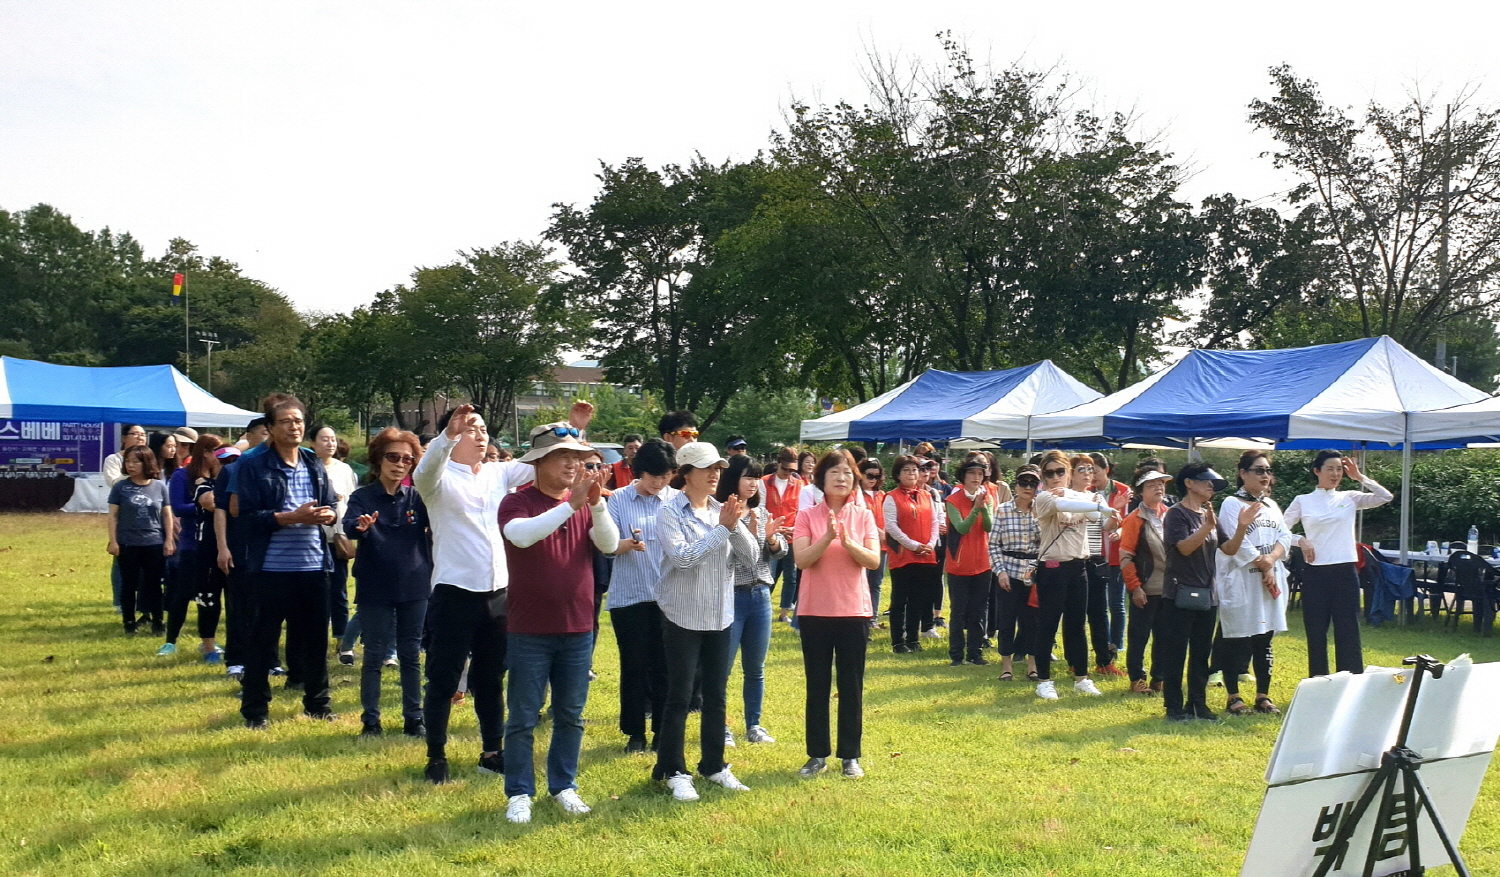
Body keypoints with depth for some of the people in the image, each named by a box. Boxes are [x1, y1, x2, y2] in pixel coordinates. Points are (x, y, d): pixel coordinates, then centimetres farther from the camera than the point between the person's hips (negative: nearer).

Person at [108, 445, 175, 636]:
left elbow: (167, 515, 6)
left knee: (154, 584, 8)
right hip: (128, 544, -1)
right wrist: (113, 541, -6)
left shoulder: (160, 486, 2)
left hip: (155, 544, 1)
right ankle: (129, 622, 17)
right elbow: (113, 516, 0)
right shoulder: (120, 487, -1)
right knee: (129, 585, 8)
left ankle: (157, 622, 16)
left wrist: (169, 540, 3)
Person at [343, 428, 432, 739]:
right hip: (375, 589, -2)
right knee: (374, 657, 6)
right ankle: (370, 720, 17)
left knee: (411, 656, 10)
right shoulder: (362, 497, -3)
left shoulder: (418, 497, 2)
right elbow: (348, 526, -21)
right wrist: (360, 526, -44)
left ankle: (413, 718, 19)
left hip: (414, 588, 2)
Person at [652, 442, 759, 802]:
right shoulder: (671, 513, -10)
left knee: (716, 695, 13)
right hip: (683, 617, -5)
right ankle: (673, 772, 13)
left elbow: (751, 554, -1)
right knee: (679, 697, 2)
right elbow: (683, 557, -23)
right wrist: (721, 529, -22)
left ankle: (714, 764, 26)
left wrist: (735, 526, -17)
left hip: (721, 616, 5)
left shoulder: (722, 510, 5)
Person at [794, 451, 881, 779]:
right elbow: (801, 559, -12)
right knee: (817, 686, 8)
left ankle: (850, 756, 18)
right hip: (815, 611, 0)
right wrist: (828, 537, -26)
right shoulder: (807, 516, -1)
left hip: (854, 611, 1)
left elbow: (874, 560, -7)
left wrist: (847, 541, -23)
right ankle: (818, 755, 19)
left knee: (851, 687, 7)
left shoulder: (863, 516, 2)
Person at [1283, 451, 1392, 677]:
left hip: (1345, 571, 1)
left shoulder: (1350, 498, 7)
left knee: (1348, 631, 2)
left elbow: (1385, 497, -5)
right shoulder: (1303, 501, 5)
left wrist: (1359, 476, -2)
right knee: (1315, 632, 5)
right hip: (1314, 572, 0)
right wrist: (1300, 540, -14)